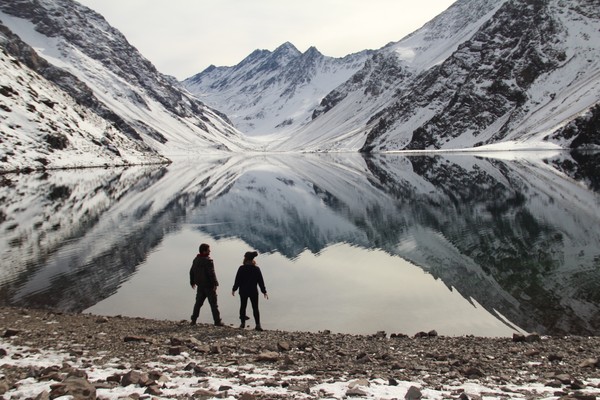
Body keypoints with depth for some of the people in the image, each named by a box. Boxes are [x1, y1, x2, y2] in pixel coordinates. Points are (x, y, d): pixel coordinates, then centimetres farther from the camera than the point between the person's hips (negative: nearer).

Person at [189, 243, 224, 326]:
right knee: (213, 303, -1)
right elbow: (211, 273, -21)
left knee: (198, 302, 16)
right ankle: (217, 321, 2)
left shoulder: (196, 260, 9)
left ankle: (194, 320, 17)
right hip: (208, 285, -7)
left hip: (200, 285, 7)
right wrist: (215, 283, -17)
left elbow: (191, 271, 16)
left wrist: (192, 282, 27)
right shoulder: (208, 260, -17)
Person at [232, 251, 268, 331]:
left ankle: (243, 323, 21)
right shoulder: (256, 269, -6)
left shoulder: (241, 268, -11)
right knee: (255, 308, 5)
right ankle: (258, 325, 0)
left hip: (243, 291, 0)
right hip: (253, 292, 0)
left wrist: (234, 289, 6)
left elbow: (237, 280, -7)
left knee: (243, 307, 15)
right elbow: (261, 281, -3)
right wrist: (264, 292, 4)